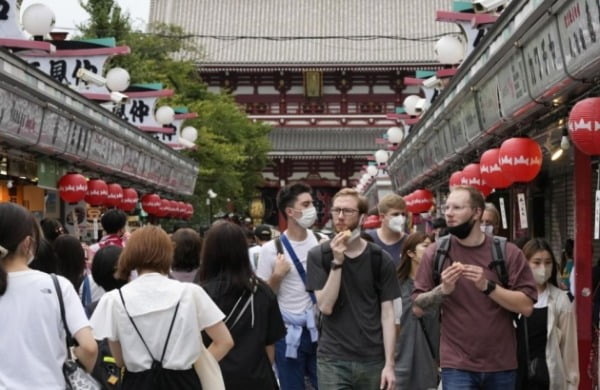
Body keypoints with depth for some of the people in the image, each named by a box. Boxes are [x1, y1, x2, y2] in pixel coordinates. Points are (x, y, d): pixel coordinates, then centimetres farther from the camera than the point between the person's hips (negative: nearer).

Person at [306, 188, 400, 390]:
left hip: (372, 360, 1)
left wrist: (389, 363, -6)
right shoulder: (318, 256, -1)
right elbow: (325, 306, -9)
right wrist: (337, 262, -16)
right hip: (333, 360, -1)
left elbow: (387, 314, 0)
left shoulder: (380, 259, 1)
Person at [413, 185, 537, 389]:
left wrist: (488, 286, -20)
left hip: (502, 365, 1)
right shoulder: (435, 253, 0)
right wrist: (442, 290, -17)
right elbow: (416, 307, 1)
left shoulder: (507, 252, -2)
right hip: (457, 365, -1)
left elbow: (526, 306, -8)